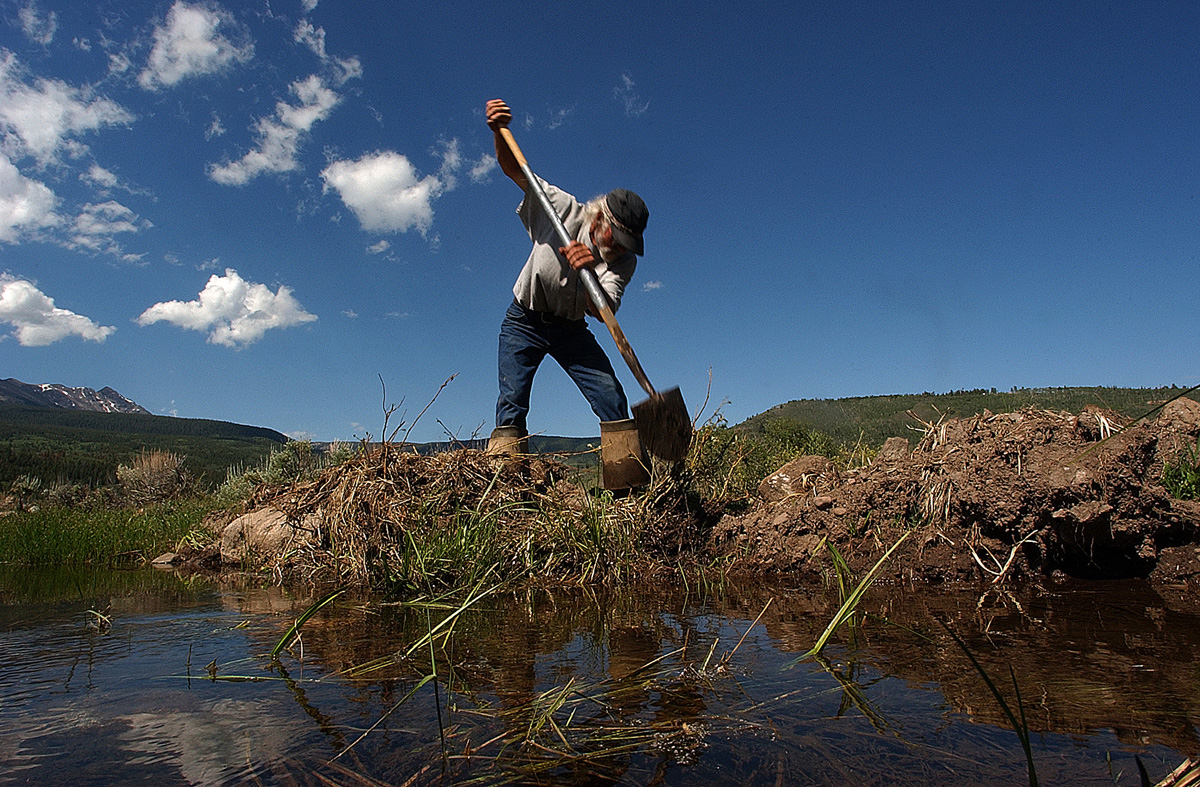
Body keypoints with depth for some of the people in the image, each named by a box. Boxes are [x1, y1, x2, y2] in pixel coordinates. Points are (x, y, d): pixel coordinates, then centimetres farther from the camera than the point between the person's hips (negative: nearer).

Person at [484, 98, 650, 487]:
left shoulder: (623, 260, -16)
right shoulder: (563, 208, -18)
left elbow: (603, 310, -32)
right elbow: (514, 168, -12)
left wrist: (589, 274, -51)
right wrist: (499, 131, -30)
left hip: (570, 329, 2)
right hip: (525, 321, -2)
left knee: (611, 395, -11)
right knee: (512, 400, -13)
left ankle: (626, 469, -7)